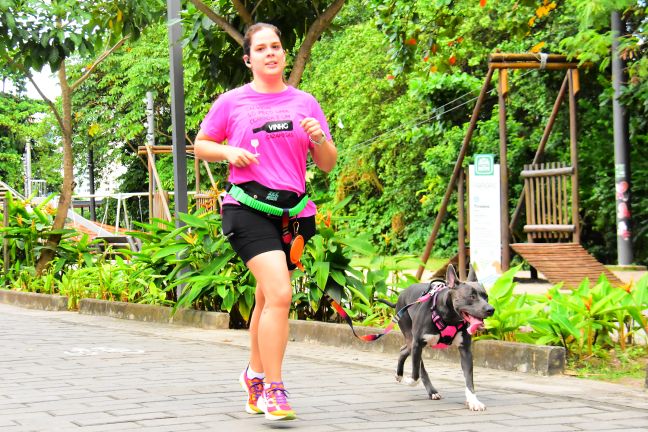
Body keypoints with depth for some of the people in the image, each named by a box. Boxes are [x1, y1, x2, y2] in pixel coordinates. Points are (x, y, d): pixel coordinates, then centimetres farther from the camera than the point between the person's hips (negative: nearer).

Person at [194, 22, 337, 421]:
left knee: (268, 299, 16)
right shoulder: (231, 103, 5)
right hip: (248, 206, -4)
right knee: (280, 293, -20)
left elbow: (328, 164, 13)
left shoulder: (305, 102, 11)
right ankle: (273, 390, -14)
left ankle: (255, 375, 37)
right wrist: (228, 151, -5)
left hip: (291, 211, 4)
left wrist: (320, 138, -8)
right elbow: (200, 145, 15)